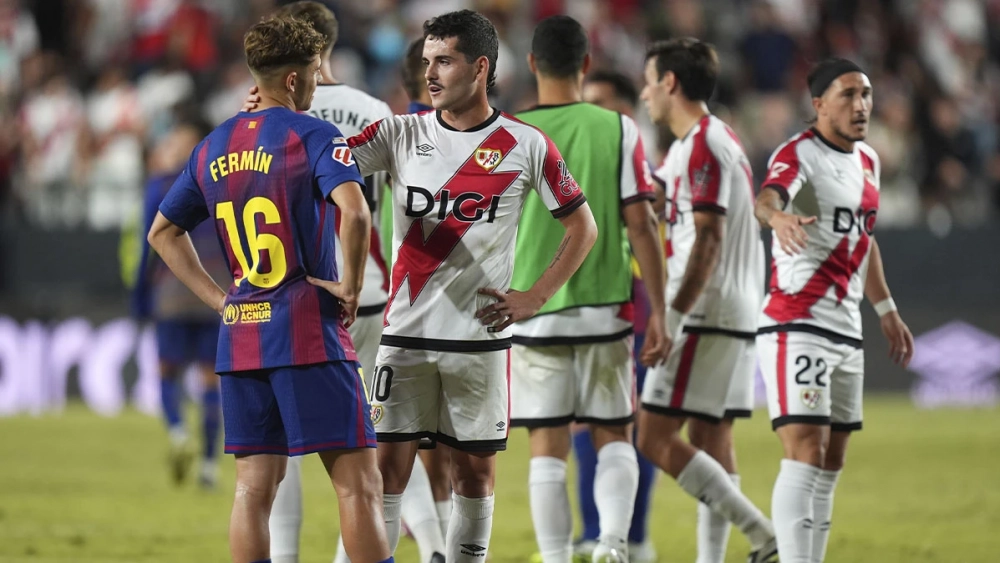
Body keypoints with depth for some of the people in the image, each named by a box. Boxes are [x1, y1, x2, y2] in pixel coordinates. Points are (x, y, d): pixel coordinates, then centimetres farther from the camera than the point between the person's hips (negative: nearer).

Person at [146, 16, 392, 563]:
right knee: (357, 482, -4)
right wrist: (350, 286, -12)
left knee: (253, 487, 6)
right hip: (308, 333, -6)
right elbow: (354, 213, -25)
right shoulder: (314, 137, -8)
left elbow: (162, 233, 21)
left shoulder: (212, 148, 13)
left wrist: (218, 298, 16)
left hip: (239, 336, 6)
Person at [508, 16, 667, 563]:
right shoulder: (619, 130, -1)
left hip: (532, 313, -1)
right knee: (613, 438, 11)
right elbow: (641, 225, -4)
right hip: (606, 312, 1)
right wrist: (659, 312, 1)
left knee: (548, 450, 4)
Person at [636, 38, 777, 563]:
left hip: (707, 316, -10)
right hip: (737, 316, 10)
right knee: (710, 440, 8)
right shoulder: (716, 140, 18)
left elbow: (708, 240, -21)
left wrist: (673, 316, -24)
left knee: (655, 437, -11)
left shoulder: (703, 146, -13)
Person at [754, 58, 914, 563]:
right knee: (806, 455, -16)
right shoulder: (799, 154, -12)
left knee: (830, 464, 10)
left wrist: (887, 311, 31)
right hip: (796, 327, -8)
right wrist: (778, 217, -58)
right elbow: (767, 197, -34)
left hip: (847, 329, 8)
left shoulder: (867, 161, 14)